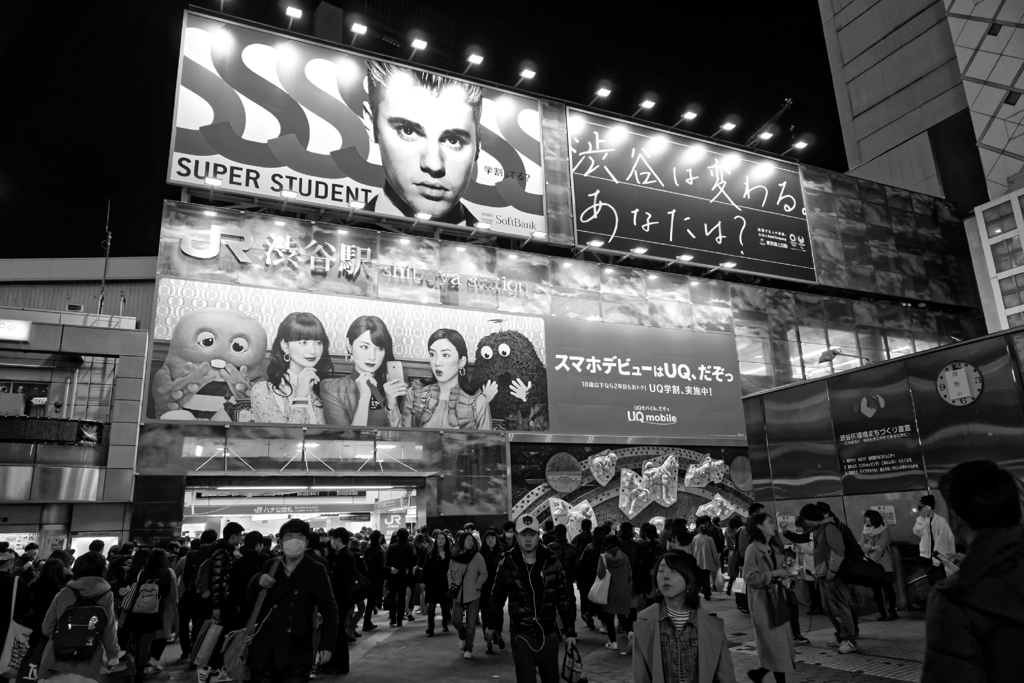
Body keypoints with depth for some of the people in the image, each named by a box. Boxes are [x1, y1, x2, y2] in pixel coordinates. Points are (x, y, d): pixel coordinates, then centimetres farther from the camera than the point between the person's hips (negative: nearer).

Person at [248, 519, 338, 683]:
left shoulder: (316, 571, -4)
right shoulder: (270, 566, 8)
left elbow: (329, 609, -5)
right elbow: (250, 602, 14)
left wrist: (327, 645, -14)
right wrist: (257, 582, -6)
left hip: (295, 653, -4)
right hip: (264, 651, 4)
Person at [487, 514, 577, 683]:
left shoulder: (551, 561, -5)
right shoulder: (507, 563, -7)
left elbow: (565, 598, 1)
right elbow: (497, 597, 7)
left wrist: (570, 630, 0)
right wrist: (495, 625, 17)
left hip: (548, 634, 2)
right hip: (521, 635, -2)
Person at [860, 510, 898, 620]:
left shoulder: (883, 531, -3)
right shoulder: (864, 532, 11)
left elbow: (880, 547, -13)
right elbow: (862, 546, -3)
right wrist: (873, 547, -20)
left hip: (883, 564, -4)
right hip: (871, 565, 4)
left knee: (888, 587, -3)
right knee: (876, 588, 5)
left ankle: (892, 611, 5)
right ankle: (881, 612, 11)